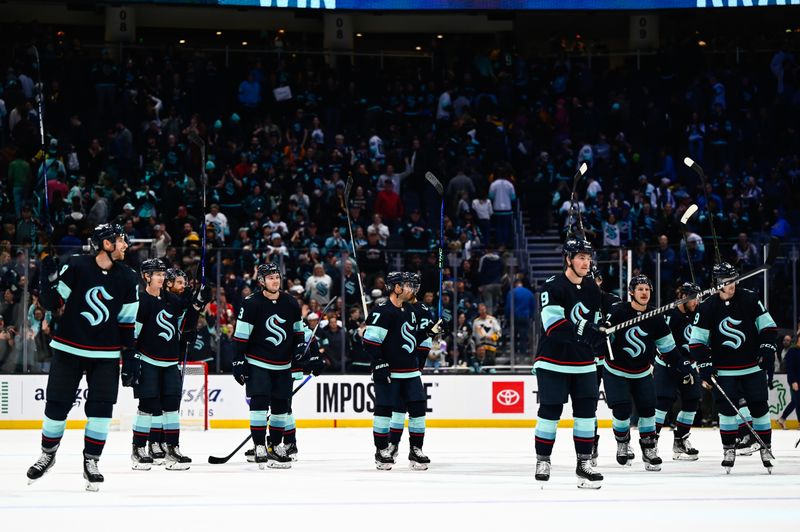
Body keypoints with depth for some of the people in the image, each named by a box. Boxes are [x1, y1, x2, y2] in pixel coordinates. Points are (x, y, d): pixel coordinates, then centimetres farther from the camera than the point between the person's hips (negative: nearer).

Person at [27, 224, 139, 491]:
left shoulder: (127, 278, 1)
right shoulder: (76, 266, -9)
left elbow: (128, 322, 6)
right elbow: (52, 303, -6)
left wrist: (131, 357, 1)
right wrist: (50, 278, -24)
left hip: (106, 354, 2)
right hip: (69, 348, -2)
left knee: (101, 408, -4)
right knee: (57, 405, 4)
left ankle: (91, 461, 8)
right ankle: (48, 454, 24)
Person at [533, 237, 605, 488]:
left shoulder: (592, 289, 9)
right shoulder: (553, 287, -12)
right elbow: (554, 325, -24)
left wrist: (598, 338, 10)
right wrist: (583, 334, -34)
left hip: (583, 363, 6)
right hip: (553, 361, -5)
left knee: (587, 411, 1)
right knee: (550, 411, -1)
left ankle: (584, 462, 8)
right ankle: (542, 460, 11)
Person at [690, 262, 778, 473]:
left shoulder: (749, 299, -4)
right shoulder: (707, 308, -7)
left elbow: (767, 325, 4)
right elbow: (697, 341, -3)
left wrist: (767, 348, -7)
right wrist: (705, 366, -10)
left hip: (753, 367, 1)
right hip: (724, 371, -1)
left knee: (759, 408, 2)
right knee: (727, 409, -6)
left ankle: (766, 448, 14)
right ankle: (729, 449, 7)